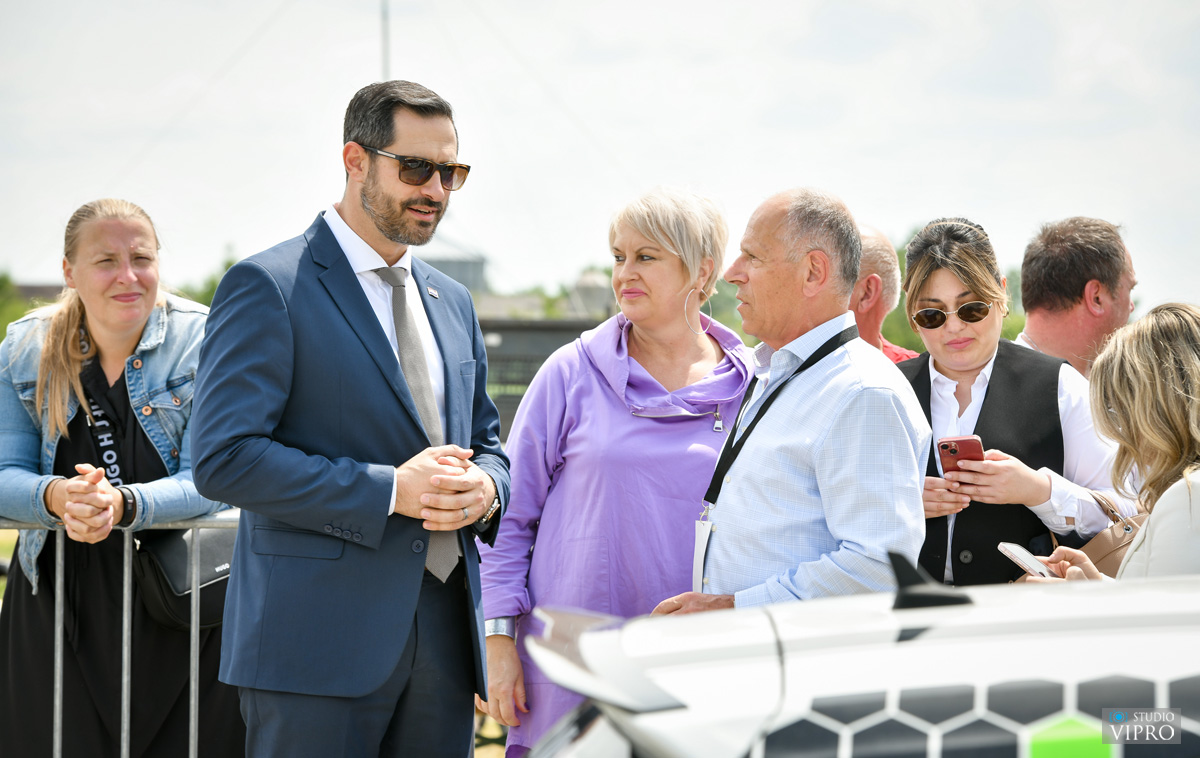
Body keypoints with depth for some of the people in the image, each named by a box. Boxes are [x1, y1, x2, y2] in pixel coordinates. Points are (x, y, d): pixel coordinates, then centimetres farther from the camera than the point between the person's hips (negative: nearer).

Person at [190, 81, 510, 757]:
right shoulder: (269, 287, -6)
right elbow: (225, 459, -13)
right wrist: (389, 490, -18)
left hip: (446, 630, 7)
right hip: (318, 638, -7)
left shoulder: (453, 303, 18)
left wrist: (486, 488, -1)